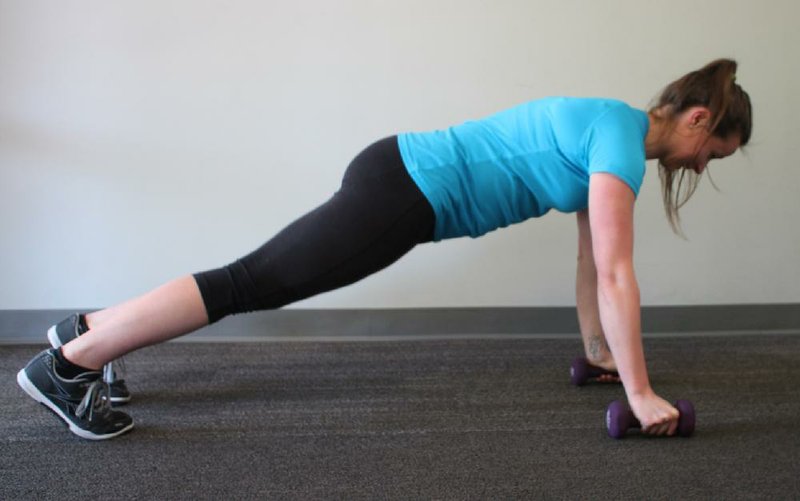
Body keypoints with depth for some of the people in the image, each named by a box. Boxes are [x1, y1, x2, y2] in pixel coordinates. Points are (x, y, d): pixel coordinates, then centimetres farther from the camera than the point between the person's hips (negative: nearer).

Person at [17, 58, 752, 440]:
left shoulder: (609, 129, 15)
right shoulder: (624, 139, -14)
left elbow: (592, 258, 23)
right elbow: (616, 275, -19)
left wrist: (599, 348, 28)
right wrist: (641, 395, -15)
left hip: (402, 178, 9)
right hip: (405, 194, -9)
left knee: (259, 280, 11)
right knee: (251, 285, -7)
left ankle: (86, 332, 19)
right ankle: (69, 361, -1)